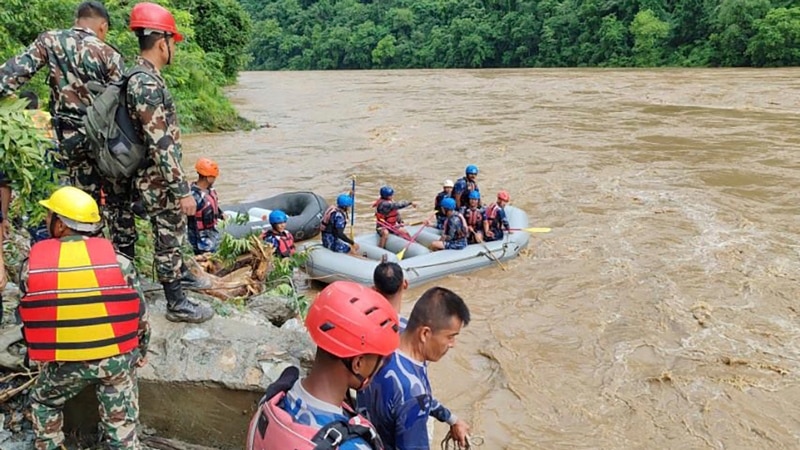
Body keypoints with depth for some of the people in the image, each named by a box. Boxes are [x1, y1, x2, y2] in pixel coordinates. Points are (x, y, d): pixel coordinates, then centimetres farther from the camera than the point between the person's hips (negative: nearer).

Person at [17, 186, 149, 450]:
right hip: (117, 358, 0)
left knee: (43, 403, 31)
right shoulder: (119, 261, -8)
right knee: (121, 425, 13)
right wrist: (141, 352, 16)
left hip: (63, 362, 0)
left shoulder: (31, 265, -7)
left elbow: (30, 317, 4)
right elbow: (140, 315, -1)